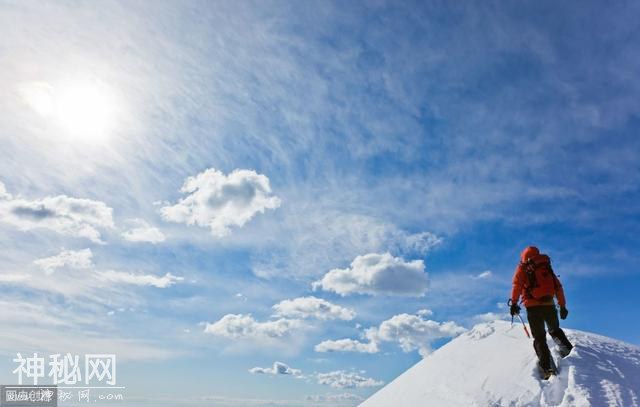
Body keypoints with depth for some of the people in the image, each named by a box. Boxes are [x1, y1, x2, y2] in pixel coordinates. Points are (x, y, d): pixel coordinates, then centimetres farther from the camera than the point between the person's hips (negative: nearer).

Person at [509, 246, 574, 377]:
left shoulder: (522, 268, 9)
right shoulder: (547, 267, 19)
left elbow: (517, 285, -6)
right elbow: (558, 287, 16)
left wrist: (514, 303, -8)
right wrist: (563, 306, 18)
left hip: (533, 307, -3)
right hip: (549, 305, 3)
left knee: (539, 338, 3)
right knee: (555, 330, 27)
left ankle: (547, 368, -8)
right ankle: (569, 350, 9)